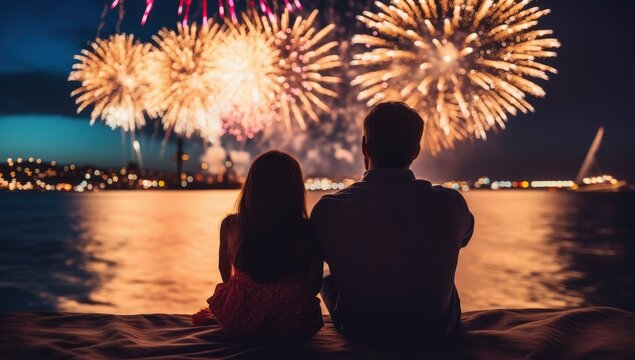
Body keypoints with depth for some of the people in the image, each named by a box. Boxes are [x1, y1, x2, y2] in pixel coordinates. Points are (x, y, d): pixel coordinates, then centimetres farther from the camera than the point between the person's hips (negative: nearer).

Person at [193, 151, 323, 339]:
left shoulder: (230, 226, -5)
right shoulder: (307, 231, -10)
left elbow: (226, 276, 10)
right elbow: (314, 285, -4)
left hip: (238, 323, 3)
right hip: (294, 325, -2)